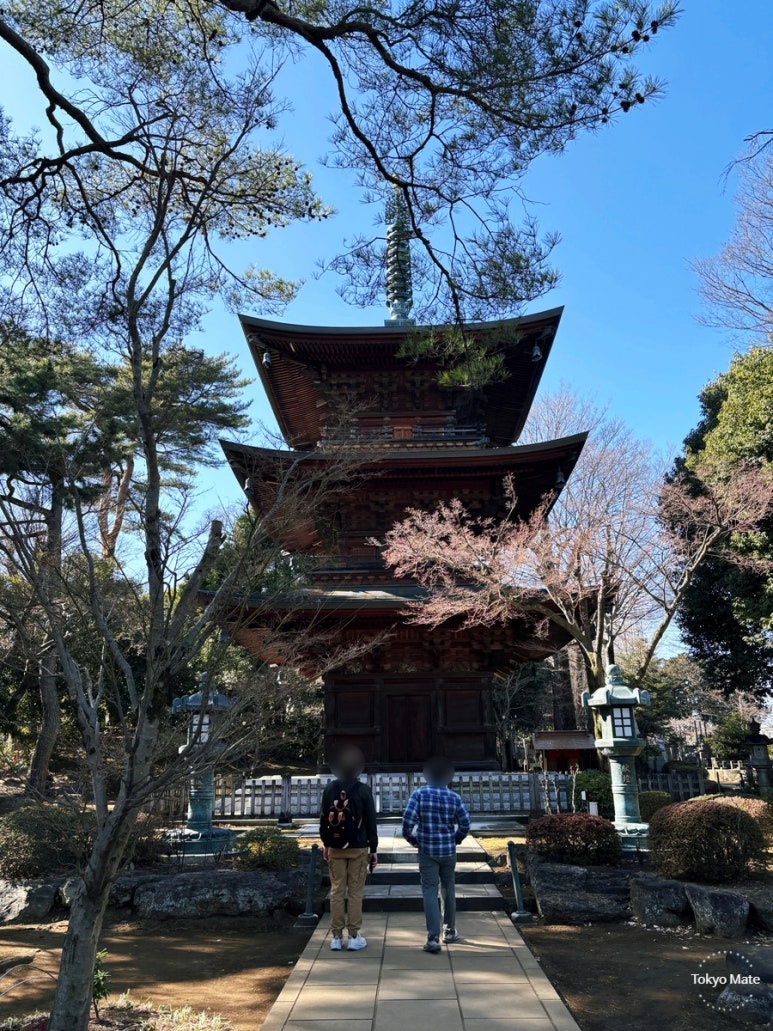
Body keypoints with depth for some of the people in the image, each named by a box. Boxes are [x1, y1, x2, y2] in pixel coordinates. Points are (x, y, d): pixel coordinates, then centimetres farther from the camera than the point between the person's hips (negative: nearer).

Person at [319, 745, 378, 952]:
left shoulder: (330, 788, -1)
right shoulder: (363, 790, -9)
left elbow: (324, 818, 4)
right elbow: (370, 821, -5)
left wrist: (325, 843, 15)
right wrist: (373, 848, 3)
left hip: (335, 848, 3)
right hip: (358, 849, -2)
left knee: (336, 891, 9)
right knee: (355, 892, 6)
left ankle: (336, 937, 14)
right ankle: (354, 937, 11)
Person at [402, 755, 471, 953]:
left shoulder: (419, 794, -10)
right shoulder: (454, 797, -3)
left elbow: (408, 820, -15)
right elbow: (465, 824, -2)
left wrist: (411, 839, 2)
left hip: (427, 850, -2)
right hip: (448, 850, 2)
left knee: (430, 891, 2)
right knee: (448, 889, 18)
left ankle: (433, 938, -4)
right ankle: (450, 931, 30)